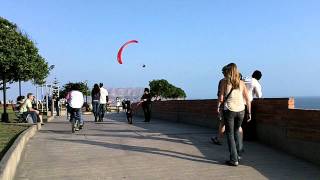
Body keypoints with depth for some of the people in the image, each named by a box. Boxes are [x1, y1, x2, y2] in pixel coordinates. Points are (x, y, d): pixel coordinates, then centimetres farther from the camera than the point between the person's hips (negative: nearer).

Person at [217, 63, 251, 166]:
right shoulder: (241, 83, 7)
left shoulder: (225, 82, -2)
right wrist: (249, 113, 12)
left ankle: (234, 160, 4)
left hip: (229, 110, -3)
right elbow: (247, 99, 6)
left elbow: (221, 98, -5)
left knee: (230, 134, 6)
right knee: (236, 131, 24)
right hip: (240, 110, 4)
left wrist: (218, 107, 13)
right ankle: (238, 154, 26)